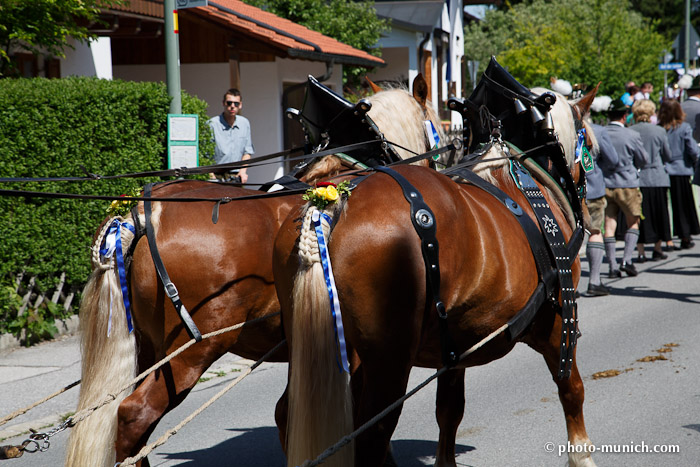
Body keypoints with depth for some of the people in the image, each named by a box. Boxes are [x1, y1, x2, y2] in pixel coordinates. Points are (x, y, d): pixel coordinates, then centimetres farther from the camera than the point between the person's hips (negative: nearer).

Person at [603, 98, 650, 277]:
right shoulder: (632, 135, -12)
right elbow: (644, 160, 0)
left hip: (604, 184, 3)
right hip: (627, 185, -3)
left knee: (609, 225, 6)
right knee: (633, 223, 13)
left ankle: (612, 266, 4)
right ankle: (627, 260, -1)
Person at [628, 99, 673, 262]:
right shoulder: (659, 131, -6)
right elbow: (668, 156, 3)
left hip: (635, 179, 0)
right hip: (656, 179, 0)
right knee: (658, 214, 12)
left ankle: (640, 252, 3)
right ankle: (657, 249, 16)